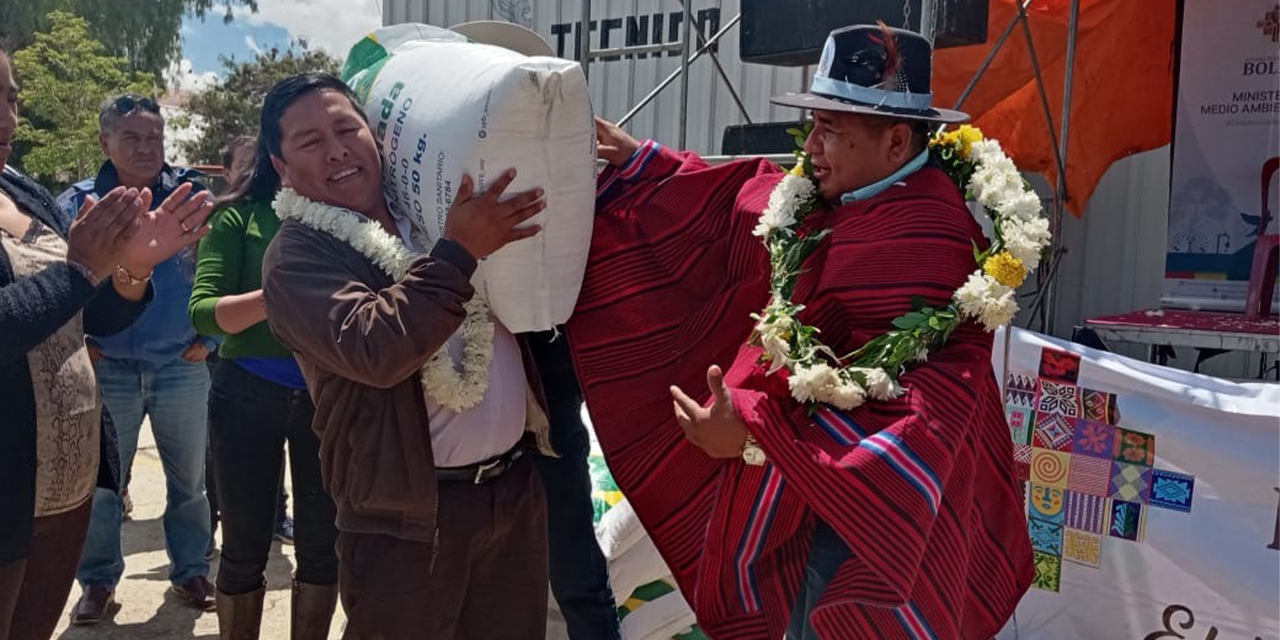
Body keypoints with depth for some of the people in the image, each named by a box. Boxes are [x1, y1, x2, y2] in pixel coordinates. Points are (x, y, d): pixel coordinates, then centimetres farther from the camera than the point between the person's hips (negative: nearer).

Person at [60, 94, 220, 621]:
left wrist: (210, 337, 1)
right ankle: (98, 581, 24)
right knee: (101, 485, 8)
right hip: (107, 369, 0)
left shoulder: (192, 195, 1)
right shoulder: (77, 203, 0)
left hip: (182, 367, 1)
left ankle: (190, 570, 27)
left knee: (189, 480, 11)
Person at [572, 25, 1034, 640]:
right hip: (826, 487, 9)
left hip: (871, 508, -9)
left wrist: (754, 431, -32)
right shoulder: (848, 201, 4)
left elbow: (894, 408, -31)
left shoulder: (920, 238, -27)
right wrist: (636, 162, 13)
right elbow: (733, 210, 17)